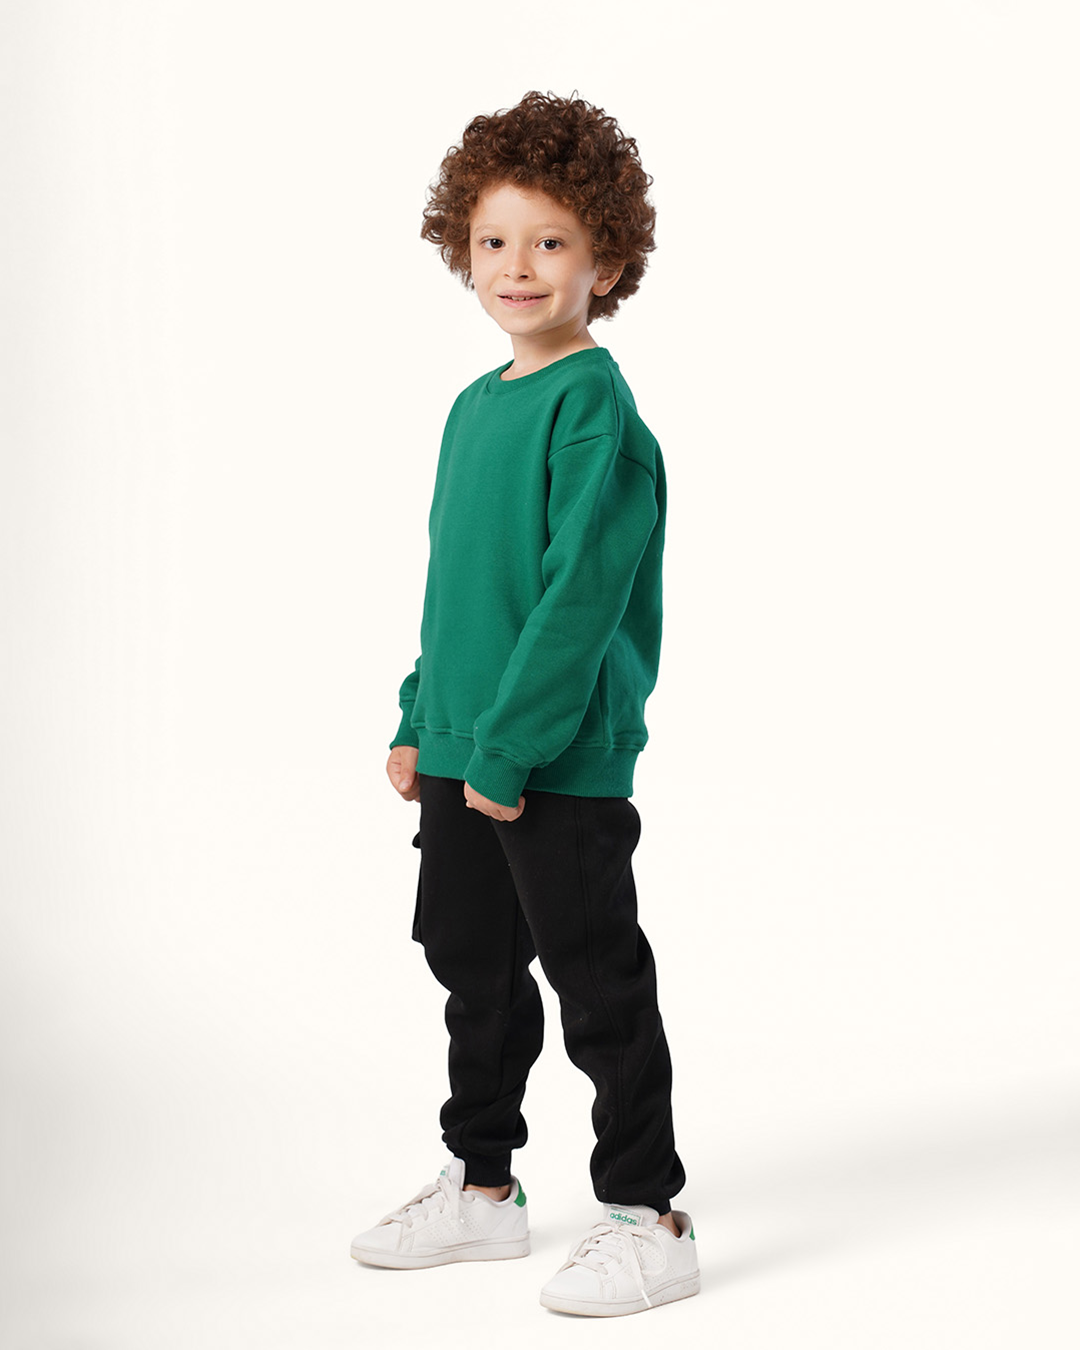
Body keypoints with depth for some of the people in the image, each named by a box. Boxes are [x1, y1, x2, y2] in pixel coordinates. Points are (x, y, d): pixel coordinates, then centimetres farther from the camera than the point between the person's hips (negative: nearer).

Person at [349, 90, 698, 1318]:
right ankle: (482, 1185, 33)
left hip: (564, 759, -8)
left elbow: (582, 591, -20)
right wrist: (423, 721, 15)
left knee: (599, 985, 1)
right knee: (474, 969, 17)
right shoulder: (473, 407, 12)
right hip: (463, 755, 8)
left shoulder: (595, 405, -14)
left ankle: (646, 1216, 14)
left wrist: (507, 747, -21)